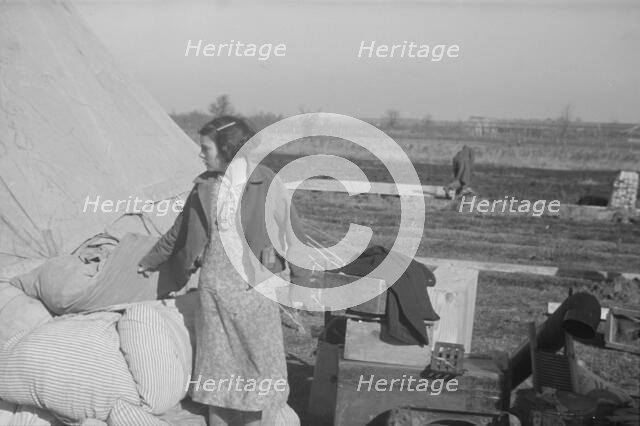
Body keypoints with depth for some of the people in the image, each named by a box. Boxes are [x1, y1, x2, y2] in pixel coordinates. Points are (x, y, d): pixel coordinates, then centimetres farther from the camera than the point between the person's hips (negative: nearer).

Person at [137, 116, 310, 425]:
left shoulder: (267, 184, -9)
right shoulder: (204, 185, 5)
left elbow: (291, 234, -5)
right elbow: (178, 233, 18)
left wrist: (300, 284, -3)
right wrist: (148, 262, 28)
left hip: (252, 286, -4)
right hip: (212, 286, 4)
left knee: (255, 358, 7)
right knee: (216, 364, 12)